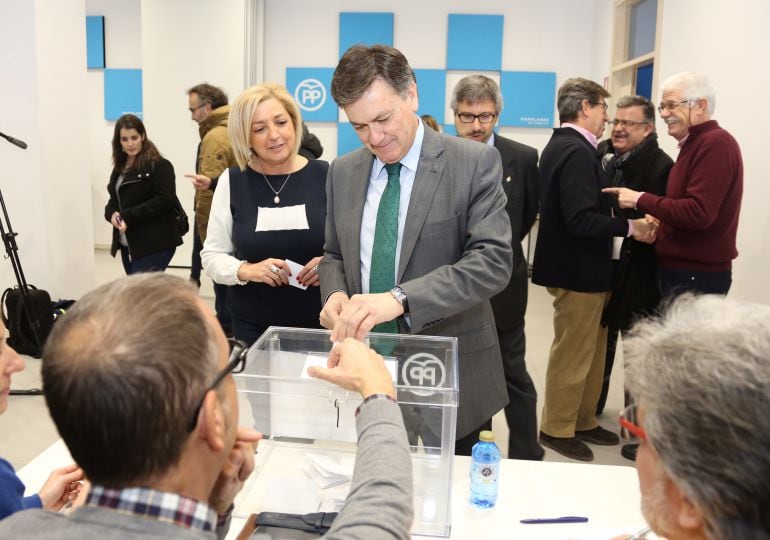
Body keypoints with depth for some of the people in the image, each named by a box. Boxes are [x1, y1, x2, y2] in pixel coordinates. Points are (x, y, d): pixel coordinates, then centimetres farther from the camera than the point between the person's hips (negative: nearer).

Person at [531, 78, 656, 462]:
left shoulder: (562, 146, 12)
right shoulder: (577, 152, -20)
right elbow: (581, 219, -28)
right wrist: (630, 226, -16)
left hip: (580, 267, 10)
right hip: (578, 271, -10)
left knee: (591, 350, 20)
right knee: (572, 353, 4)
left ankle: (583, 421, 33)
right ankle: (556, 429, 20)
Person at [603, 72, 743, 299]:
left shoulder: (716, 143, -16)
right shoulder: (695, 143, 16)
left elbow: (699, 212, -25)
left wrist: (640, 199, -17)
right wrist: (659, 222, 3)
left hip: (697, 275, -10)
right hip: (680, 269, 10)